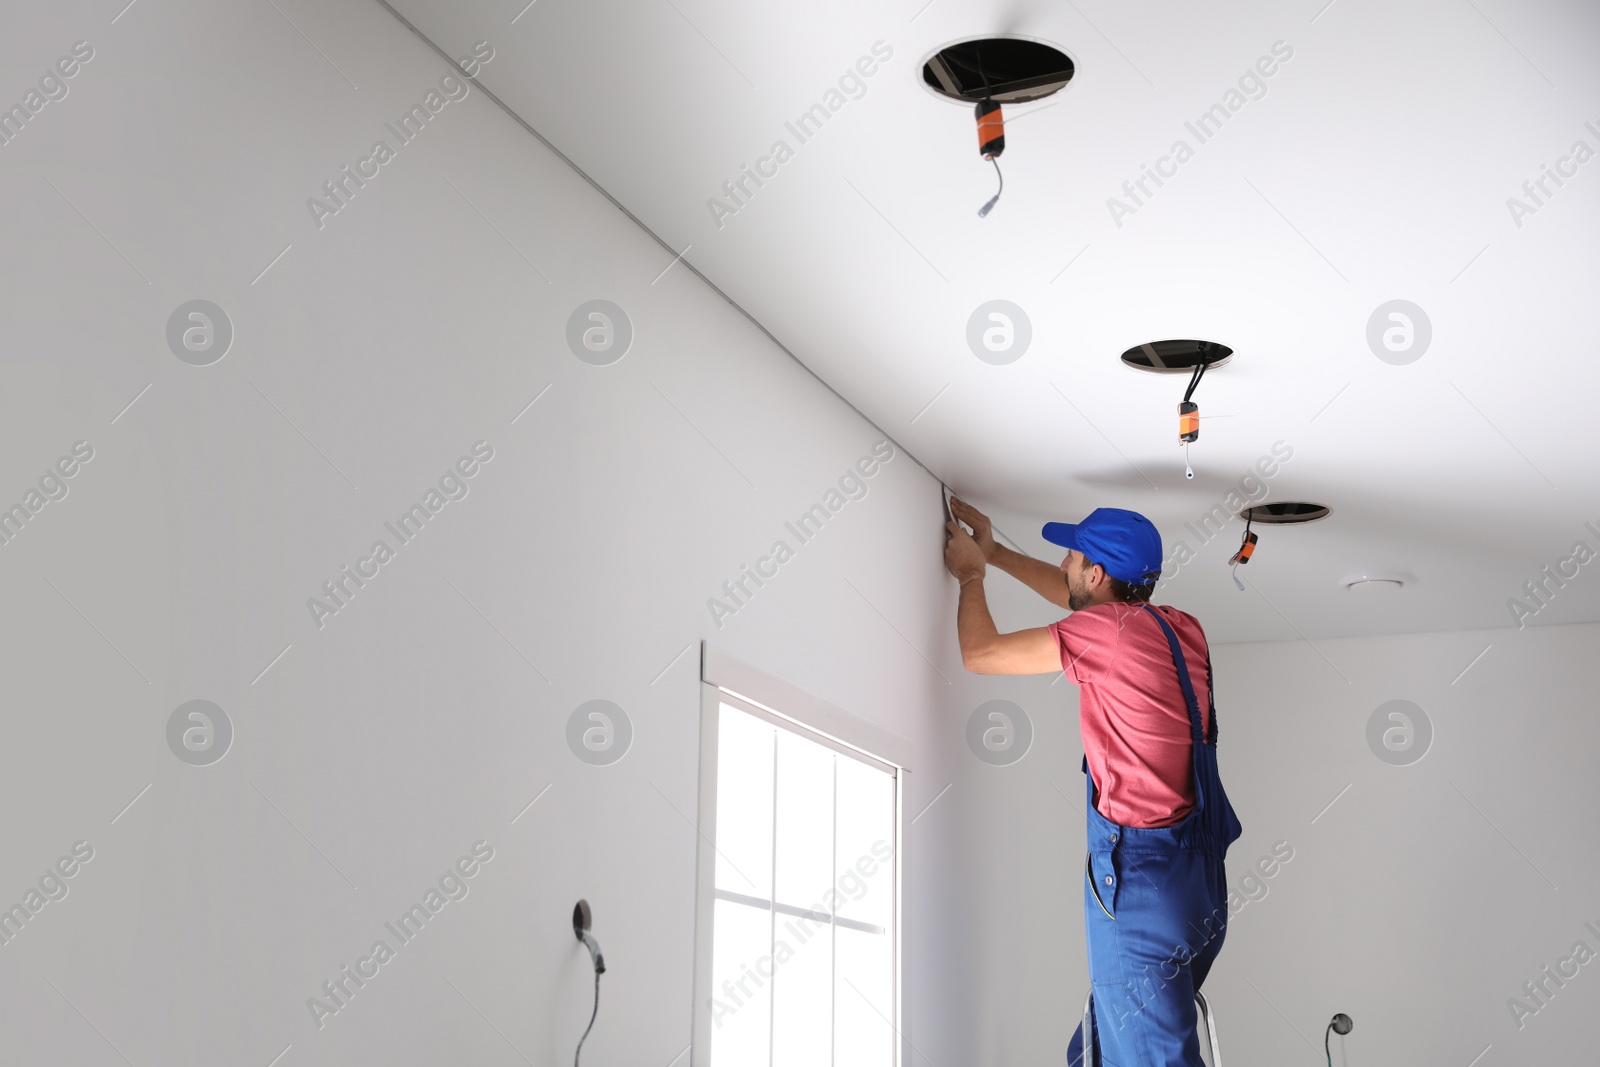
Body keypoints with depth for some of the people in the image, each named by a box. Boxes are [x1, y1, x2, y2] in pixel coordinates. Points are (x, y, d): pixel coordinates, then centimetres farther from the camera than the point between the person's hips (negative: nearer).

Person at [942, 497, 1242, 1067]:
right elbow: (1078, 598, 30)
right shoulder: (1181, 629, 11)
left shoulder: (1106, 630, -12)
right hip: (1200, 882, 8)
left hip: (1137, 879, -8)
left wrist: (970, 574, 16)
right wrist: (993, 552, 35)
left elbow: (979, 653, -1)